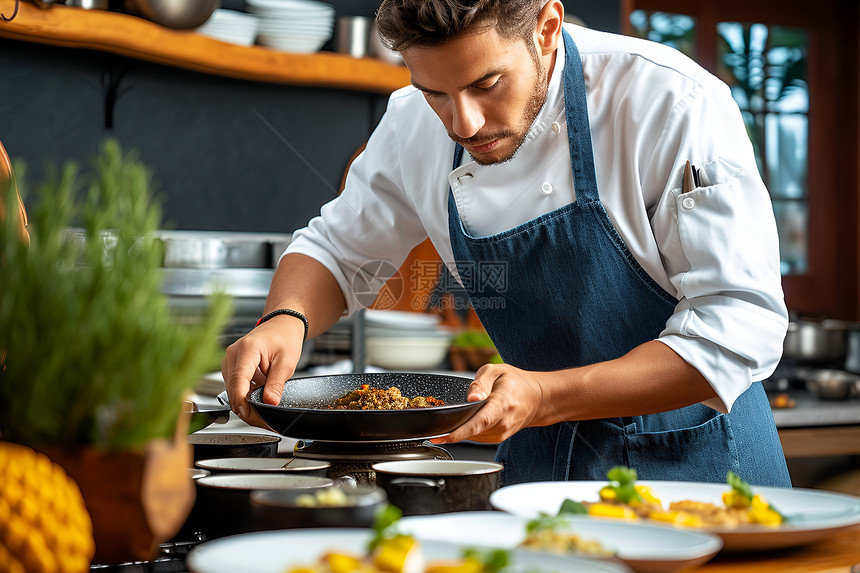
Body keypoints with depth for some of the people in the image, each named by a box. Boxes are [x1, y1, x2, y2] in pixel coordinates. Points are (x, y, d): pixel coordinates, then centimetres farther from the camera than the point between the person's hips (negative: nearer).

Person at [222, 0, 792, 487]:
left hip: (693, 458, -2)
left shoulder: (678, 104, -23)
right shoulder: (415, 125, -8)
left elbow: (741, 325, -24)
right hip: (538, 460, 3)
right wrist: (286, 320, -16)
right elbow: (336, 249, 8)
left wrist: (546, 398, -35)